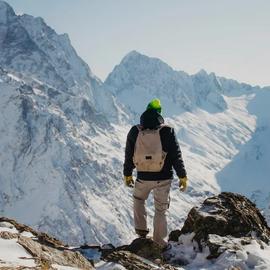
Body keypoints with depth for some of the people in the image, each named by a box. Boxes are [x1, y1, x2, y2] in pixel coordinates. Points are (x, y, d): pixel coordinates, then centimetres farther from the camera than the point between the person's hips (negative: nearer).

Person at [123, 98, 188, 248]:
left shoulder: (134, 132, -7)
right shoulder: (167, 131, -14)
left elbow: (129, 156, 3)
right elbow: (176, 156, -10)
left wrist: (127, 174, 17)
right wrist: (183, 177, 1)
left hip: (143, 178, 1)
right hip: (163, 178, -1)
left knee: (138, 199, 31)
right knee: (160, 209, 15)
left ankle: (141, 229, 30)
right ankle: (159, 240, 23)